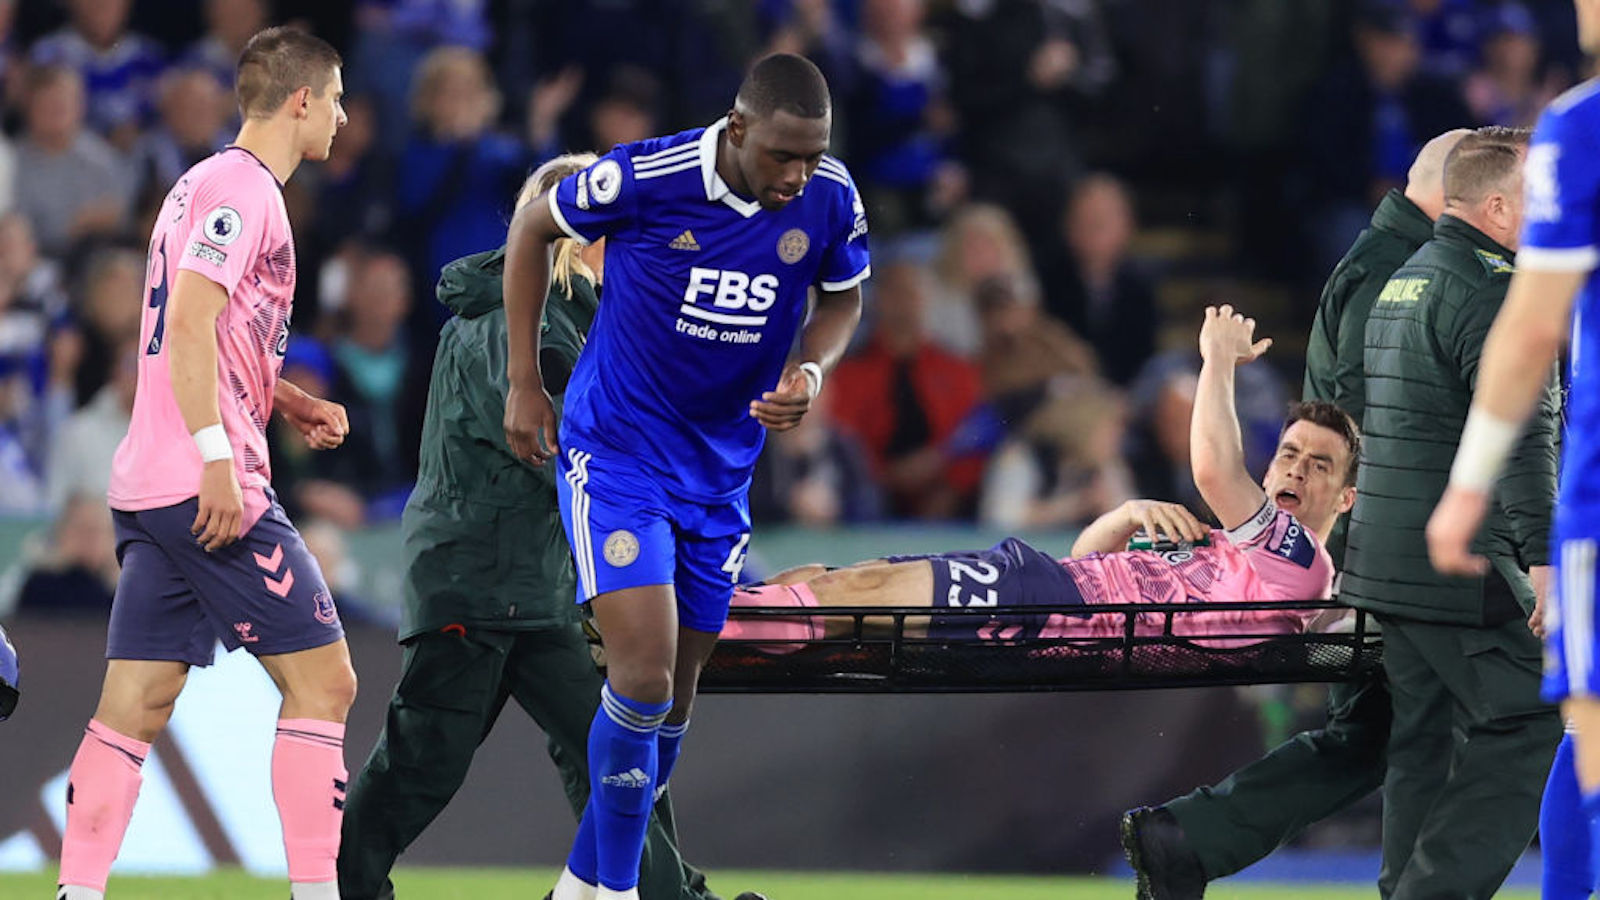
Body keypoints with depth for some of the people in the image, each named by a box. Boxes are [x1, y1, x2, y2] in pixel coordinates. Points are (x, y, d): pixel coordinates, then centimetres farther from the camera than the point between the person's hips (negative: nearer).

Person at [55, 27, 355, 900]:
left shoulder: (211, 184, 21)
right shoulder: (241, 189, -9)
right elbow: (189, 325, -20)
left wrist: (291, 403, 20)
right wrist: (217, 457, -23)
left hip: (147, 491, 10)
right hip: (210, 490, -10)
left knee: (134, 705, 4)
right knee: (321, 680, -4)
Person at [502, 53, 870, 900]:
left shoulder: (829, 198, -13)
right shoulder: (646, 176, -23)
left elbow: (841, 298, 8)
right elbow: (533, 229, -4)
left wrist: (812, 370, -14)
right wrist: (523, 380, -2)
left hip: (720, 470, 5)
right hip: (616, 451, -5)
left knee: (673, 695, 11)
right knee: (644, 675, -17)